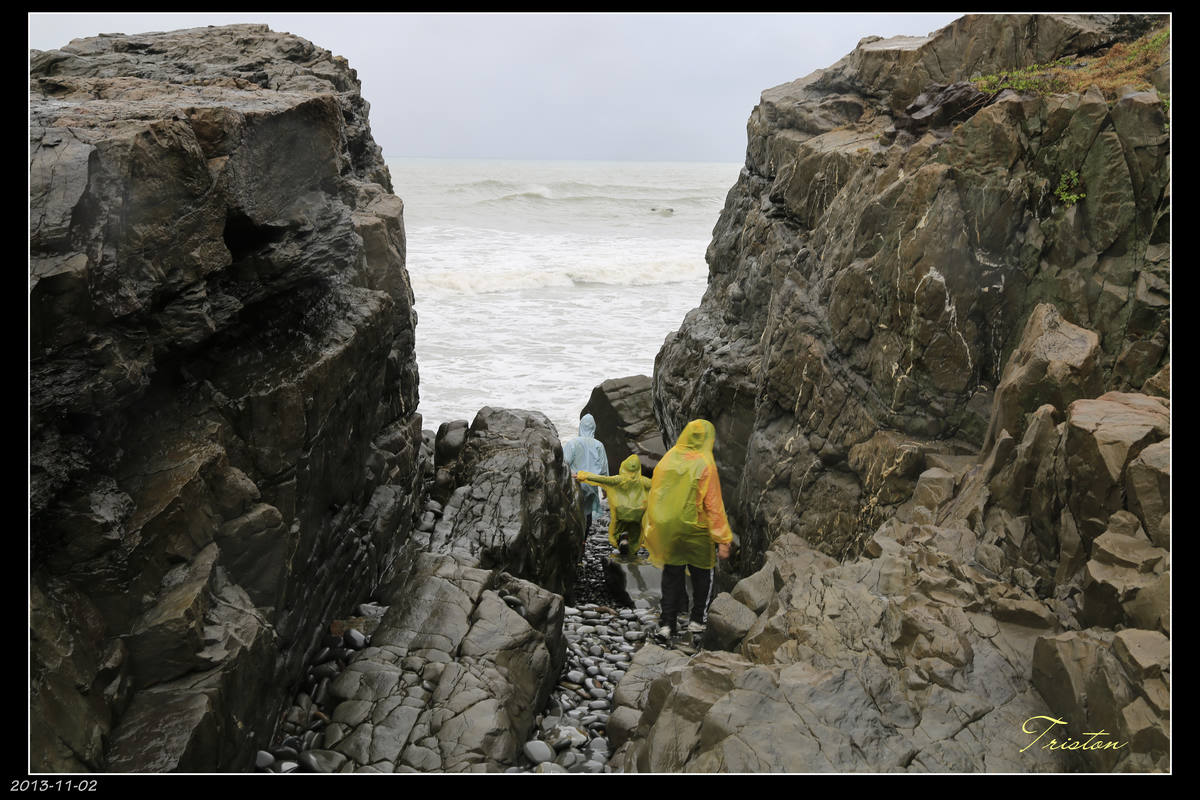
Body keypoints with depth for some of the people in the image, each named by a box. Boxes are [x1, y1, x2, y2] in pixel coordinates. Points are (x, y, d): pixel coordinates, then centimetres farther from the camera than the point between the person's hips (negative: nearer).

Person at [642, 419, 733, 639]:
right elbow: (713, 505, -14)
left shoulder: (668, 459, 1)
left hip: (666, 530, 4)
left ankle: (668, 623, 10)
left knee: (672, 575, 12)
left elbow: (653, 496, 8)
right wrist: (723, 540, -10)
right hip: (695, 531, -4)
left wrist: (651, 530, 18)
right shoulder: (705, 464, -13)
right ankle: (697, 619, 21)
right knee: (702, 574, 15)